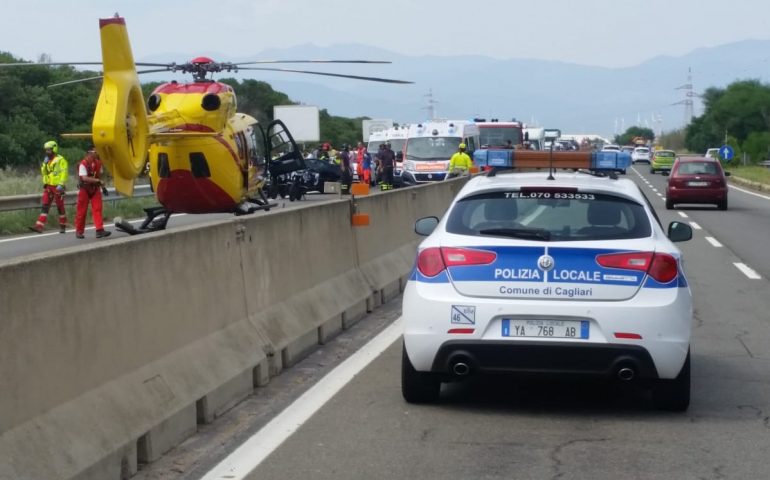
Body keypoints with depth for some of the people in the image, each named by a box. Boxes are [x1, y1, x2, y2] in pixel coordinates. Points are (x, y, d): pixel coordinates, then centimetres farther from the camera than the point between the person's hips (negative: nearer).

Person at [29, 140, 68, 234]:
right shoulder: (47, 160, 17)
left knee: (60, 207, 3)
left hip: (57, 187, -7)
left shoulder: (60, 160, -7)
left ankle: (63, 226, 15)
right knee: (45, 206, -2)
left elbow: (64, 173, -14)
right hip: (48, 186, 7)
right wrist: (45, 164, -1)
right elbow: (44, 172, 15)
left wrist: (61, 184, -23)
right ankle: (39, 226, -9)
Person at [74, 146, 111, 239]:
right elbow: (84, 178, -26)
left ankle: (100, 230, -14)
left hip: (95, 189, 5)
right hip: (84, 189, -5)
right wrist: (97, 180, -30)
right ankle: (79, 231, 15)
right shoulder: (83, 164, -17)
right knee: (82, 211, 2)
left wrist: (102, 186, 8)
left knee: (97, 209, -8)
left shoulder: (98, 163, 3)